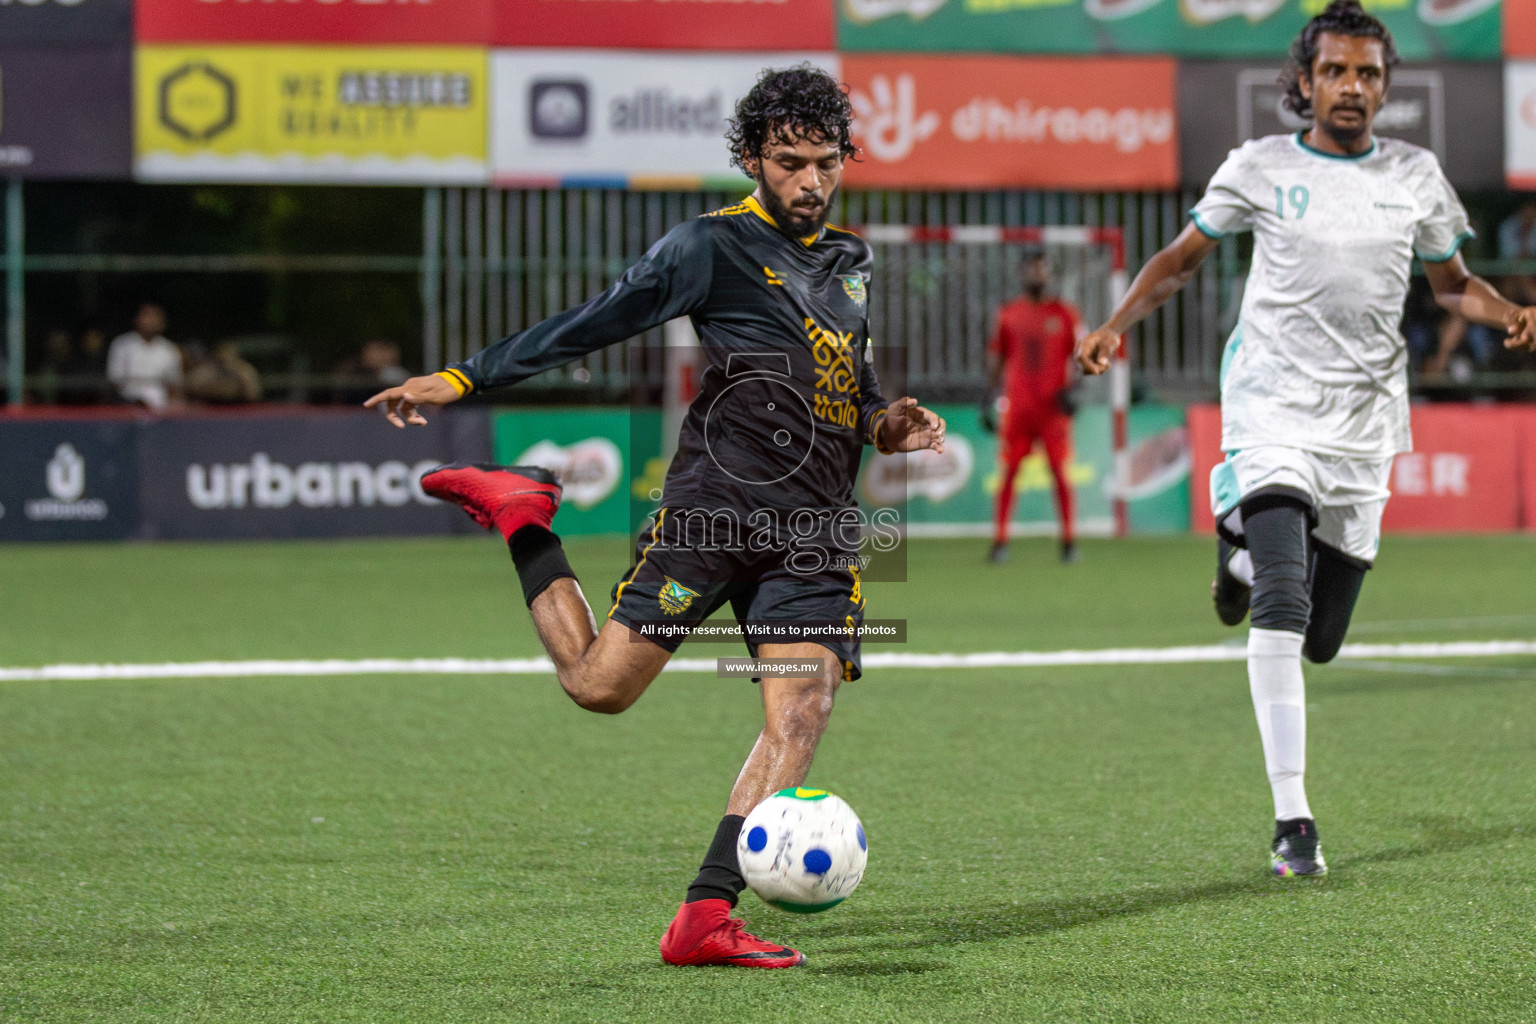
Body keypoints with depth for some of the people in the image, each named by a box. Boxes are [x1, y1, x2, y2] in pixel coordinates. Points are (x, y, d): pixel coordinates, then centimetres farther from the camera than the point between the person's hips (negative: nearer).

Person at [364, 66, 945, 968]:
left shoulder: (852, 261, 19)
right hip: (715, 509, -5)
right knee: (600, 685, -8)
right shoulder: (716, 246, -1)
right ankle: (522, 517, 18)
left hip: (817, 534, 5)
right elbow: (593, 324, -3)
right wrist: (461, 380, -8)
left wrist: (887, 424, 9)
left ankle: (706, 918, -13)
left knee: (803, 715, -12)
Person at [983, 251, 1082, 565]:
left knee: (1060, 471, -2)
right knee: (1008, 471, -2)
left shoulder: (1065, 313, 5)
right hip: (1018, 406, 1)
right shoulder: (1009, 313, 10)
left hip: (1053, 406, -1)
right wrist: (988, 400, 7)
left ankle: (1068, 540, 4)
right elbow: (996, 357, 13)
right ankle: (1000, 541, 0)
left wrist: (1069, 388, -11)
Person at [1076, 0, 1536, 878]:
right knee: (1280, 608, -21)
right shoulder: (1262, 168, 0)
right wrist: (1115, 327, -6)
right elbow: (1182, 258, 9)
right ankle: (1293, 820, -16)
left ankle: (1250, 551, 43)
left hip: (1364, 423, 3)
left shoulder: (1415, 175, 7)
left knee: (1321, 640, 9)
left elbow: (1453, 282, 17)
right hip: (1273, 407, -3)